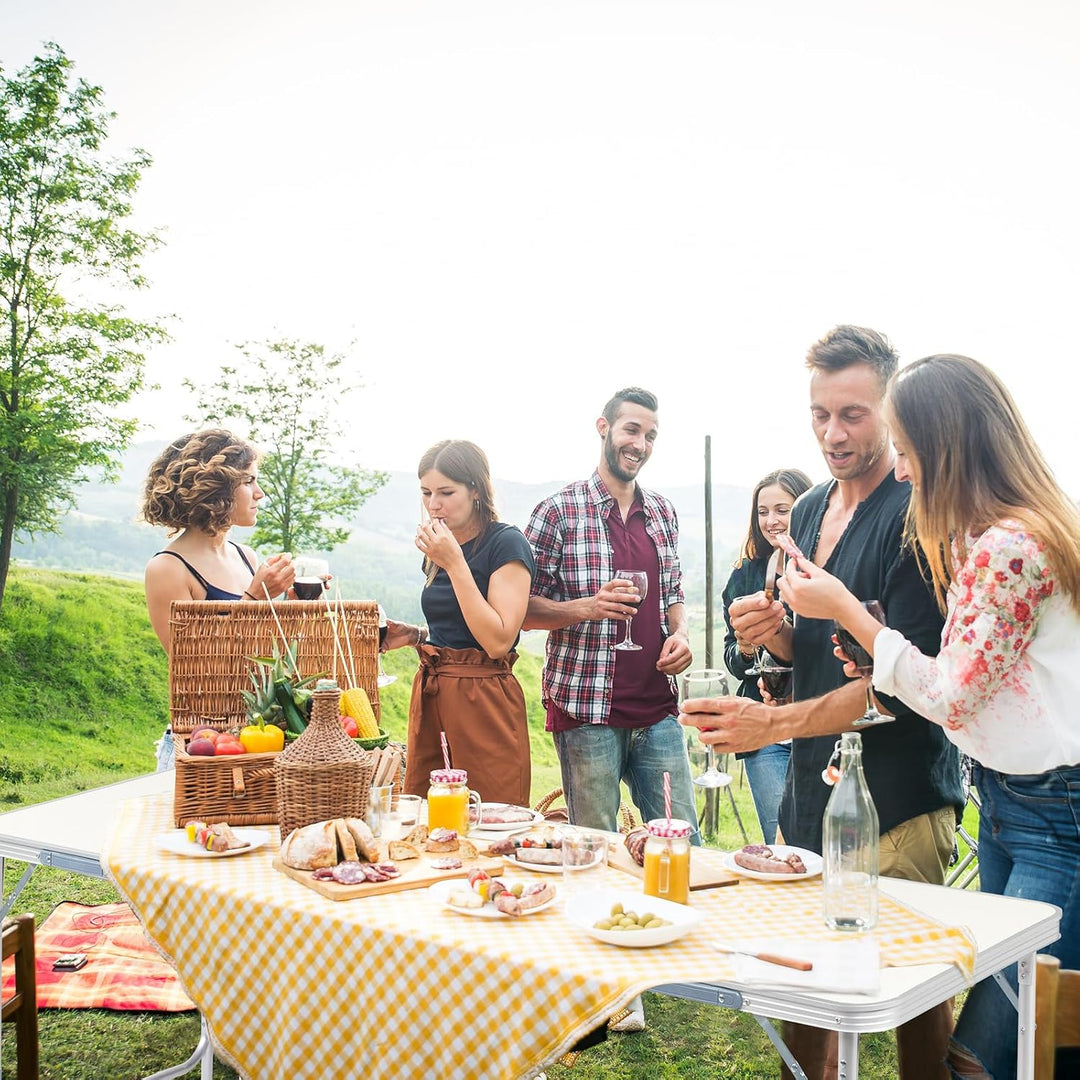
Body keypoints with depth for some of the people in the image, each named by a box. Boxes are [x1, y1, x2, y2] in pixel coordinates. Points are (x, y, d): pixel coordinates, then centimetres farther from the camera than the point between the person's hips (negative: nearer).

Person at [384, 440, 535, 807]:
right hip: (430, 695, 7)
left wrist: (455, 564, -18)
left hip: (484, 703, -7)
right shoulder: (438, 549, 13)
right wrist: (413, 635, 7)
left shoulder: (506, 543, -9)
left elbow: (497, 641, -19)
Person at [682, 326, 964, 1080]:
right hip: (810, 789, 7)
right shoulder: (809, 513, 12)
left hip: (897, 797, -7)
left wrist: (776, 723, -24)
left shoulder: (915, 515, -13)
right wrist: (772, 630, -3)